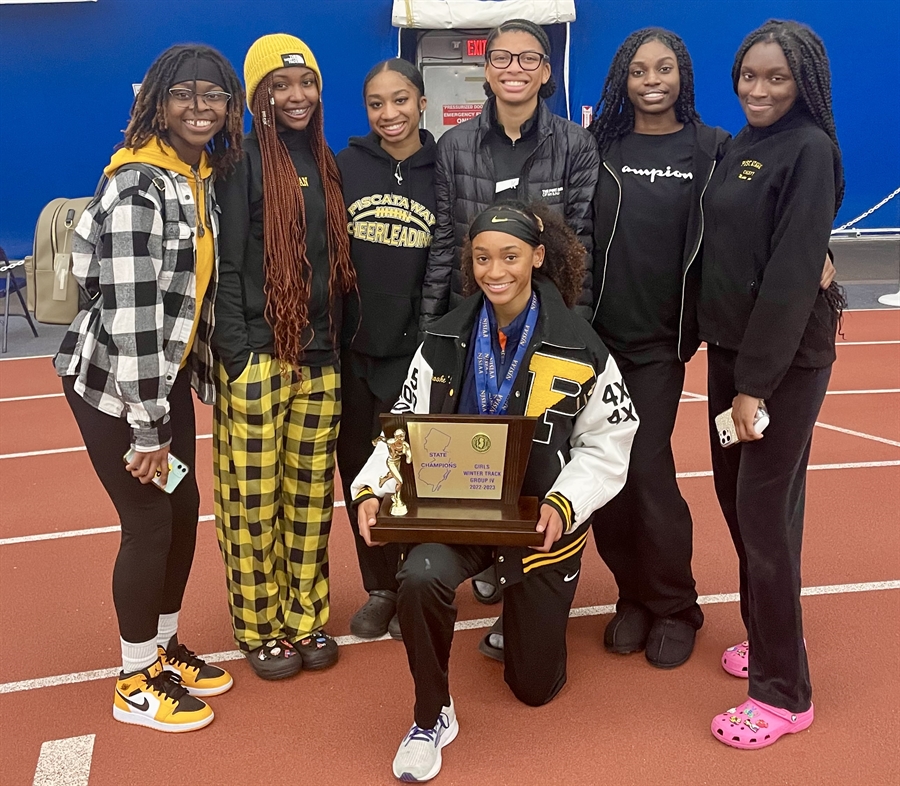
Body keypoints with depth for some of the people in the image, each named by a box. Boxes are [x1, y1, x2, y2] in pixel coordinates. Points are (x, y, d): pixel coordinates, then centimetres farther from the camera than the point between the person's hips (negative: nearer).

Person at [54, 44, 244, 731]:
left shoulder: (200, 176, 6)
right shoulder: (140, 186, -22)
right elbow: (130, 314, -25)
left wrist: (183, 391, 15)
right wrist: (147, 429, -22)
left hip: (167, 373, 8)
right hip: (116, 383, -8)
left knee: (185, 508, 14)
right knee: (150, 523, 1)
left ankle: (165, 647, 36)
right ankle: (136, 684, 22)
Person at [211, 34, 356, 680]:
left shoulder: (327, 164, 14)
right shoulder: (244, 164, -4)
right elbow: (228, 266, -8)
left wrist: (336, 344, 12)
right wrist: (238, 357, -14)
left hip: (319, 358, 5)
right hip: (258, 357, -5)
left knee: (311, 494, 9)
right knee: (253, 499, 1)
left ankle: (305, 617, 23)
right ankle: (260, 627, 17)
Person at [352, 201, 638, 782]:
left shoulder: (579, 348, -10)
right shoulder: (445, 343, -2)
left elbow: (608, 445, -8)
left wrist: (563, 504, -24)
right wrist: (372, 489, -20)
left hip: (541, 520, -1)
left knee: (535, 687, 10)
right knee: (419, 577, -35)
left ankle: (532, 609, 47)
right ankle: (432, 717, -7)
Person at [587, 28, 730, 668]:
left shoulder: (711, 149, 2)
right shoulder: (600, 146, 6)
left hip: (660, 340, -2)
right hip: (596, 332, 2)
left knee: (647, 469, -6)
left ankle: (675, 607, 16)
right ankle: (634, 594, 24)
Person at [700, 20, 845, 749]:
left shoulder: (810, 150, -13)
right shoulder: (740, 146, 11)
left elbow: (794, 271, -18)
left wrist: (759, 377, -19)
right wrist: (733, 360, 5)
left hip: (784, 358, -8)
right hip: (731, 345, 8)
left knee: (766, 512, -4)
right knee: (736, 498, 14)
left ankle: (783, 692, 9)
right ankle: (770, 635, 34)